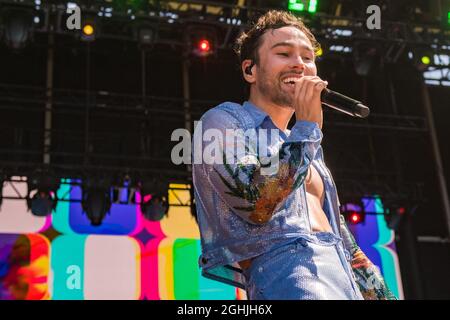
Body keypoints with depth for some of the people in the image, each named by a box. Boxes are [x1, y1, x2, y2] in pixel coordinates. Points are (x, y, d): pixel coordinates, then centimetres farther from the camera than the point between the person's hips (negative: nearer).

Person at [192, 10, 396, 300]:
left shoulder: (304, 147, 26)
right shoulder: (223, 120, 4)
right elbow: (255, 203, -14)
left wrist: (381, 294, 20)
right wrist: (307, 126, -6)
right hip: (286, 268, -7)